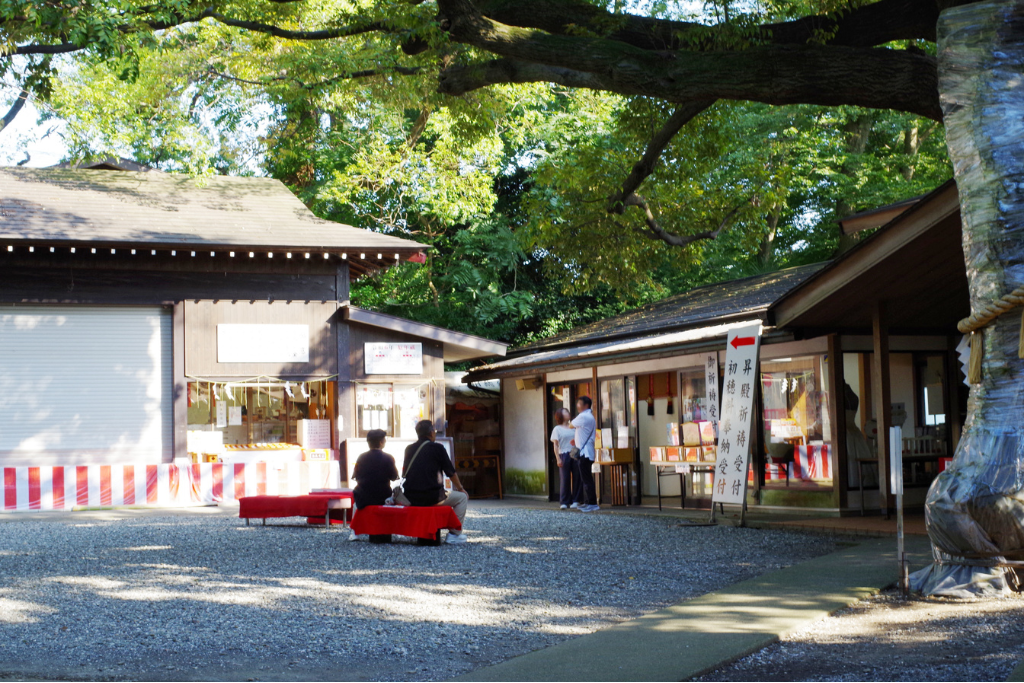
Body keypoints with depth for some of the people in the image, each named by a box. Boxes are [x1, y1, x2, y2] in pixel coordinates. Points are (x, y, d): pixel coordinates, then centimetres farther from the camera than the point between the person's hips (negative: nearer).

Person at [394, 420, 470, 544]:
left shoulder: (409, 449, 11)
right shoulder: (437, 448, -3)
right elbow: (451, 473, 2)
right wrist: (461, 489, 20)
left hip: (410, 498, 5)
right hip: (432, 498, -5)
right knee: (462, 497, 15)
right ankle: (455, 534, 11)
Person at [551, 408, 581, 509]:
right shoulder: (557, 429, 7)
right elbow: (555, 445, 1)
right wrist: (558, 458, -8)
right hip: (564, 454, -3)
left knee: (576, 478, 0)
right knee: (565, 479, -4)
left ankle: (575, 501, 5)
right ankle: (564, 502, 1)